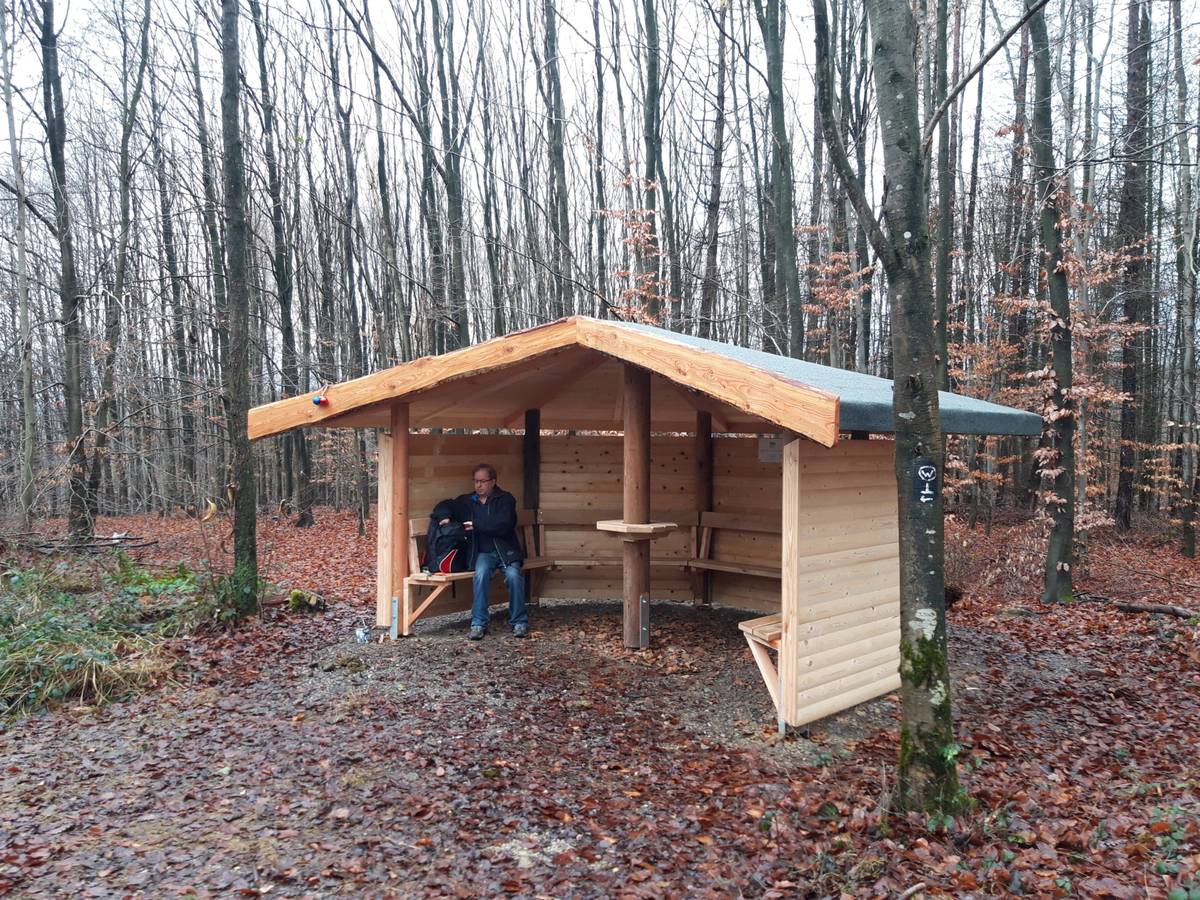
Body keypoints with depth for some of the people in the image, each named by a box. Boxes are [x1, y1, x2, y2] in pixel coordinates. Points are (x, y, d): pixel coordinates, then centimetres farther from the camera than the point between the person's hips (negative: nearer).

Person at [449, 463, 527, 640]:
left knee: (513, 575, -31)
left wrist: (476, 525, -15)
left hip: (506, 550, -2)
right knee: (481, 573, -32)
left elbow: (504, 525, -15)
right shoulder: (467, 501, 11)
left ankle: (519, 623, -15)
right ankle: (478, 624, -27)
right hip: (483, 552, 2)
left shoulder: (505, 499, -2)